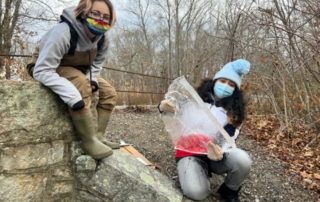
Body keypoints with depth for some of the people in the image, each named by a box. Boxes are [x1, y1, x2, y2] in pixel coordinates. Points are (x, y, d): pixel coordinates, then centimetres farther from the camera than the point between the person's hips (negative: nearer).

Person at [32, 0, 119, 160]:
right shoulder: (63, 32, -35)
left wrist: (92, 79, -21)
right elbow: (42, 71, -39)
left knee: (109, 92, -5)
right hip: (54, 70, -7)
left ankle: (98, 135, -2)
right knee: (81, 83, -36)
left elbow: (96, 64, 2)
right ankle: (89, 141, -28)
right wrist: (72, 95, -48)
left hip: (81, 72, 7)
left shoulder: (102, 39, -13)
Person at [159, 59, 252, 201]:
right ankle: (203, 171, 8)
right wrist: (164, 107, -22)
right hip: (189, 153, -1)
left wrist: (220, 154, -33)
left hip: (215, 153, 2)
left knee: (242, 160, -32)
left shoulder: (234, 113, 3)